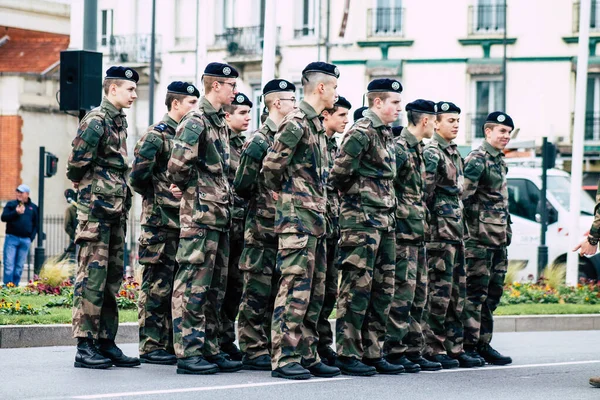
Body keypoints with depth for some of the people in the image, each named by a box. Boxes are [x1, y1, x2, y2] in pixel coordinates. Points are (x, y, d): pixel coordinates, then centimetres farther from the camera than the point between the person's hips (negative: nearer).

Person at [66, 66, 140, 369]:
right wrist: (82, 183, 0)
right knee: (92, 277, -7)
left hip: (117, 211, 9)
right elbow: (77, 163, -17)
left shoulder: (119, 121, 16)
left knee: (112, 278, 10)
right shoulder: (96, 120, -11)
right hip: (96, 208, -9)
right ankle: (85, 347, -6)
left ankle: (106, 342, 15)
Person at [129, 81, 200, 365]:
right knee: (157, 286, -5)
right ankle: (151, 347, -1)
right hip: (160, 221, -8)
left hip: (184, 221, 8)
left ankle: (169, 344, 15)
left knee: (177, 285, 10)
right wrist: (164, 193, -6)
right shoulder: (156, 135, -9)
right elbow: (137, 177, -16)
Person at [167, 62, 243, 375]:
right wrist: (193, 190, -6)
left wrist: (223, 195, 14)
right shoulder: (195, 122, -12)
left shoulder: (220, 123, 17)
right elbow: (177, 167, -21)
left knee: (215, 287, 11)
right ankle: (188, 353, -4)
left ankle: (209, 350, 17)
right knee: (193, 285, -6)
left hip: (220, 215, 9)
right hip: (200, 214, -9)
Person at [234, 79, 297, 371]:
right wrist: (265, 198, -3)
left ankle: (269, 347, 15)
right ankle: (254, 351, -1)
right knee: (257, 291, -4)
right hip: (263, 227, -8)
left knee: (276, 291, 9)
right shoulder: (259, 141, -9)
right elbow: (242, 186, -13)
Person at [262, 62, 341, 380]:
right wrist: (281, 191, 0)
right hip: (297, 216, -10)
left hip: (316, 217, 10)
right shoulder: (296, 122, -13)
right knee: (294, 289, -9)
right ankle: (283, 359, -7)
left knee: (314, 291, 11)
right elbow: (271, 166, -16)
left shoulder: (315, 124, 17)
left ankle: (307, 356, 15)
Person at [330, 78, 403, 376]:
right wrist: (353, 196, -1)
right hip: (361, 219, -10)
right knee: (357, 286, -7)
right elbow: (339, 172, -17)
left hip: (385, 220, 10)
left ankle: (373, 353, 15)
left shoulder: (386, 134, 17)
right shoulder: (361, 132, -12)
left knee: (383, 289, 10)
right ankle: (348, 354, -4)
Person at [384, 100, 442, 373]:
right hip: (404, 230, -10)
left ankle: (413, 350, 15)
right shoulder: (399, 148, -12)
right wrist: (396, 221, -17)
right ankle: (394, 352, -6)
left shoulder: (417, 149, 18)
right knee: (403, 292, -9)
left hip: (418, 231, 10)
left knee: (419, 295, 11)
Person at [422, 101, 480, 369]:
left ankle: (454, 347, 14)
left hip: (456, 229, 9)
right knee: (440, 289, -8)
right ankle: (433, 349, -4)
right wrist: (433, 223, -14)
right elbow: (426, 192, -16)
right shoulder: (432, 153, -9)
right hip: (440, 230, -9)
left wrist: (461, 225, 18)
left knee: (458, 290, 10)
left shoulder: (454, 153, 19)